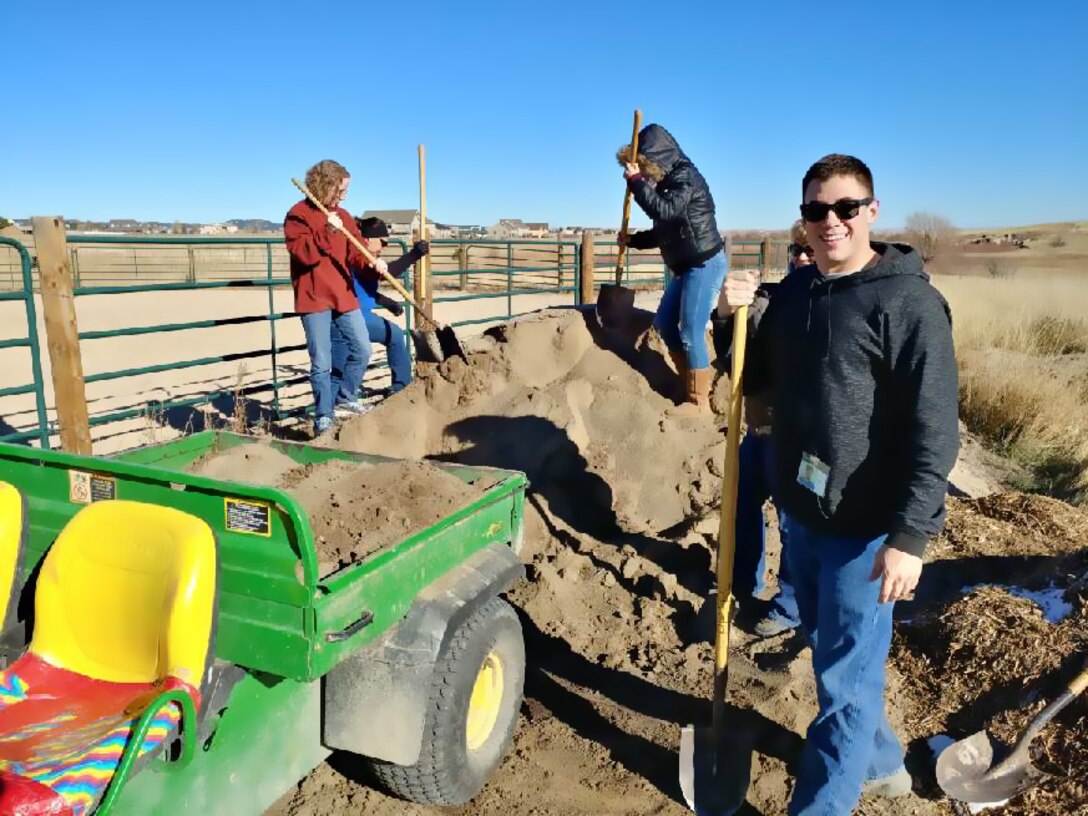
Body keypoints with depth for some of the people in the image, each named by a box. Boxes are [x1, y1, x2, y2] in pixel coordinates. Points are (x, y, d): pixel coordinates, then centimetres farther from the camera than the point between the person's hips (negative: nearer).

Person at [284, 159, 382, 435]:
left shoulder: (343, 216, 13)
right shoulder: (298, 215, -7)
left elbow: (355, 250, 7)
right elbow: (302, 253, -18)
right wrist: (326, 232, -28)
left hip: (344, 295, 6)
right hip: (314, 298, -6)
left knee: (362, 349, 8)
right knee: (322, 362, -3)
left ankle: (344, 399, 27)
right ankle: (323, 416, 8)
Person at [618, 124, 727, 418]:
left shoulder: (686, 177, -13)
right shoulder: (667, 182, 13)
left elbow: (664, 211, -29)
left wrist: (636, 181, -20)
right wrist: (632, 240, 11)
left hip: (705, 264, -10)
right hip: (686, 266, 10)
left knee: (691, 332, -10)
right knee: (664, 322, 14)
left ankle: (700, 402, 0)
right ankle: (690, 384, 26)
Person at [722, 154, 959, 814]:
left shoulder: (909, 302, -16)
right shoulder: (795, 290, 6)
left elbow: (935, 433, -19)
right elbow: (756, 381, 14)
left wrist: (911, 536, -23)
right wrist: (736, 318, -3)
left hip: (865, 526, -7)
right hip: (801, 512, 8)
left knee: (845, 678, 4)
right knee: (835, 654, 23)